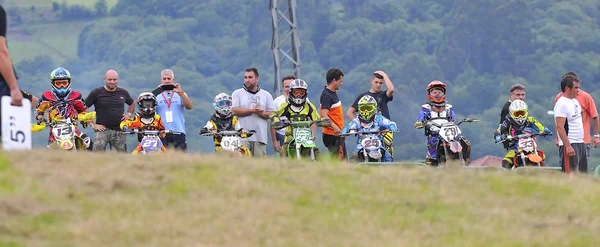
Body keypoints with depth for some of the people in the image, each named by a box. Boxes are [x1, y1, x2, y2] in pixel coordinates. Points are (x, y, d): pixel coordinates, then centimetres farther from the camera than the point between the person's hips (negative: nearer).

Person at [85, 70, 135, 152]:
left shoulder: (123, 93, 12)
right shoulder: (96, 93, -1)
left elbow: (132, 104, 31)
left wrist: (129, 114, 11)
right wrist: (92, 124, -6)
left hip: (119, 131, 4)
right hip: (102, 129, -4)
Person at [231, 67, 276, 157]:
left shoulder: (266, 95, 16)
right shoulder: (237, 94, 10)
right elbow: (234, 111, -4)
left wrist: (262, 114, -11)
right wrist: (251, 111, -10)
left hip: (260, 137, 2)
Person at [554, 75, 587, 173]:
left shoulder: (575, 101, 14)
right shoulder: (562, 104, -16)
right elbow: (560, 127, -21)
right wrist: (568, 146, -26)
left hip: (580, 143, 10)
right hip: (569, 145, -10)